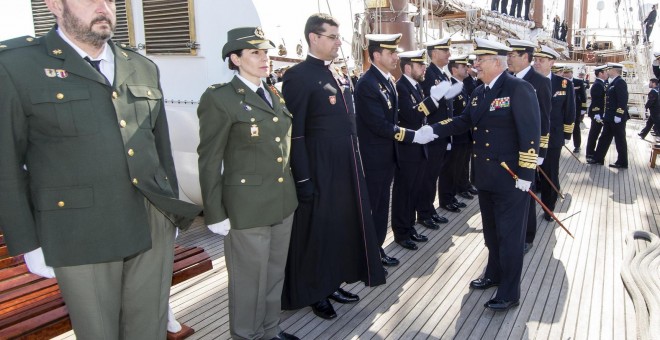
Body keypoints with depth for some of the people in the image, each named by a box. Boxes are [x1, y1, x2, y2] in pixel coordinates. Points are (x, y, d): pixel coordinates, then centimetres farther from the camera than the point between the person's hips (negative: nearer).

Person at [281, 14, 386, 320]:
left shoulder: (335, 76, 14)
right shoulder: (298, 75, -12)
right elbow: (295, 132, -16)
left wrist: (355, 167, 16)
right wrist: (304, 179, -19)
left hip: (344, 169, 8)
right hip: (319, 171, -8)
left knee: (342, 226, 16)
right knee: (317, 231, 6)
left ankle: (332, 284, 33)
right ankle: (315, 293, 24)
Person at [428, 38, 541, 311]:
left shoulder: (519, 89, -15)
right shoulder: (479, 92, 10)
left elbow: (531, 132, -19)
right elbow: (464, 121, 15)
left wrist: (525, 174, -20)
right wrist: (433, 130, 2)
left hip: (511, 178, -8)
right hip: (485, 176, 8)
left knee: (509, 235, 2)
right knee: (491, 231, 20)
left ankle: (509, 293, 15)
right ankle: (494, 274, 39)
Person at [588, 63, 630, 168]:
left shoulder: (620, 82, -14)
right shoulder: (612, 82, 14)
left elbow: (623, 100, -21)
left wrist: (618, 115, -24)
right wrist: (606, 115, 18)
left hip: (617, 117, -9)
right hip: (610, 117, 9)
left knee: (620, 140, 0)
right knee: (604, 138, 13)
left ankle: (622, 162, 10)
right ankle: (598, 158, 20)